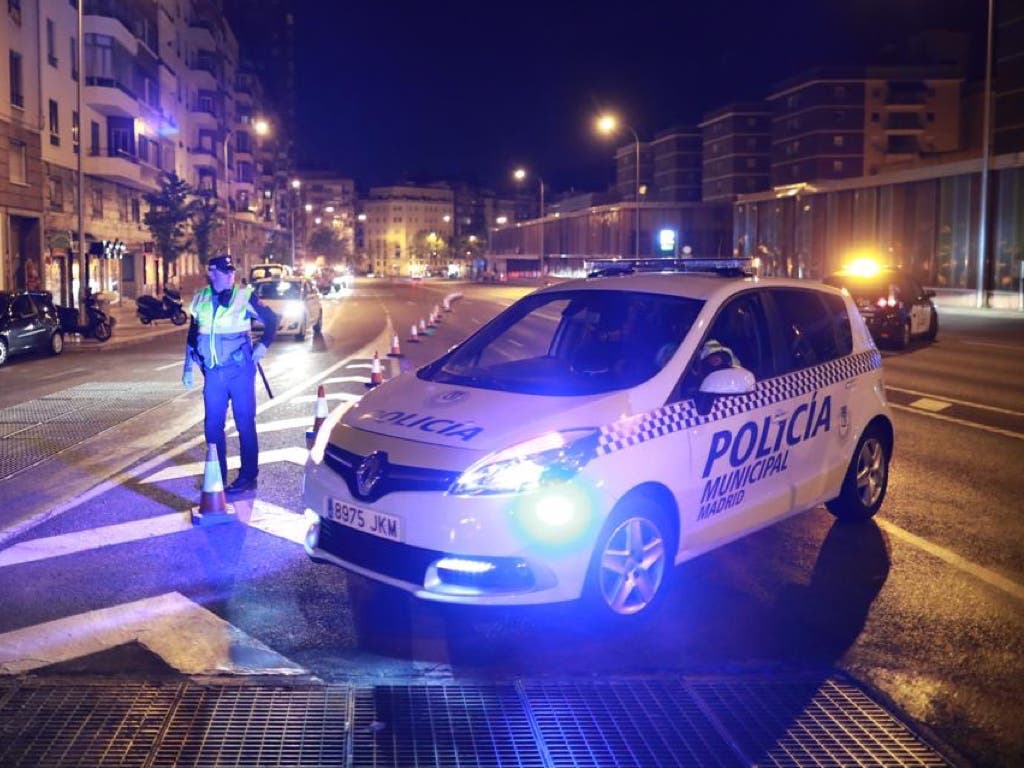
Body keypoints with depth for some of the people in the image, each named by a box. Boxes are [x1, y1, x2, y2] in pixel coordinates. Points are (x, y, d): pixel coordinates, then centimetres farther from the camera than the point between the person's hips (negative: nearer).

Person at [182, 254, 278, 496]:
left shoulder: (244, 296, -4)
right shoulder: (201, 300, 7)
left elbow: (271, 319, 2)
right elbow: (193, 335, 16)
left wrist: (263, 345, -10)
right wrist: (187, 368, 16)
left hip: (240, 370, -4)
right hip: (213, 373, 4)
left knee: (245, 423, 1)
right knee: (212, 424, 7)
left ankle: (248, 477, 9)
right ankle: (217, 475, 20)